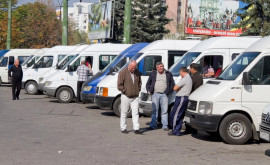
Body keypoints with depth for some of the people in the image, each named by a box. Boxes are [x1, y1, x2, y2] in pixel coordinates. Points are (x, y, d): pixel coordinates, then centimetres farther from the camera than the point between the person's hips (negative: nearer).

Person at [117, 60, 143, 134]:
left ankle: (136, 129, -1)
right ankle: (123, 128, 13)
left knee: (135, 113, -1)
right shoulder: (123, 73, -8)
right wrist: (126, 91, -12)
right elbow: (119, 85, -9)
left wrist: (138, 90, 7)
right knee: (124, 113, 4)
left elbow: (139, 82, 19)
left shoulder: (137, 72, 7)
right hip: (126, 97, -4)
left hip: (135, 97, 4)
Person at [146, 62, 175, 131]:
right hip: (155, 94, 1)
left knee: (164, 111, -1)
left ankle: (165, 126, 3)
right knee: (154, 110, 1)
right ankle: (153, 125, 6)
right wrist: (149, 90, 4)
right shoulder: (153, 74, 10)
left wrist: (170, 91, 2)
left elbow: (172, 83, 12)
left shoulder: (168, 74, 8)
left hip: (164, 95, 0)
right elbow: (148, 83, 16)